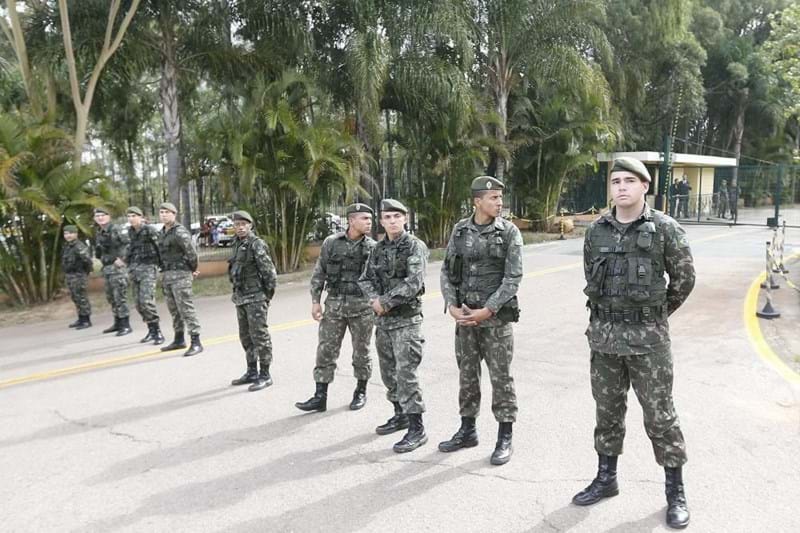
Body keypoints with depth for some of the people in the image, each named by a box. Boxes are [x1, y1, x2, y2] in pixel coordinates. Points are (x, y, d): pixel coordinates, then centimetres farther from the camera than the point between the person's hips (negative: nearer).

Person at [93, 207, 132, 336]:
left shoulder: (115, 229, -11)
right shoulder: (99, 233, 15)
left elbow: (127, 243, -22)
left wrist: (121, 258, -22)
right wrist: (101, 258, 8)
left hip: (117, 267, -9)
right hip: (106, 268, 9)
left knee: (119, 297, -9)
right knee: (111, 297, 15)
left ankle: (126, 325, -5)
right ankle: (118, 323, 26)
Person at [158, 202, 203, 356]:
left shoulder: (180, 232, -13)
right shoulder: (162, 232, 15)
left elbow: (191, 253, -18)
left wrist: (193, 269, -5)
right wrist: (164, 273, 16)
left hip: (180, 274, -9)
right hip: (166, 274, 9)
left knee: (186, 309, -10)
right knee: (174, 309, 15)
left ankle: (196, 343, -8)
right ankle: (179, 340, 26)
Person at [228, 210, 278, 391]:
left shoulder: (257, 244, -13)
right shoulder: (237, 244, 12)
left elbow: (269, 272, -15)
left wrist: (267, 295, -10)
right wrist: (236, 292, 15)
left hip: (256, 298, -9)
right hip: (241, 298, 9)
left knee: (259, 336, -4)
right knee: (246, 336, 15)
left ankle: (265, 375, 5)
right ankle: (252, 372, 27)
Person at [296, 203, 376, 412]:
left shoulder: (372, 247, -1)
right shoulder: (331, 243, 1)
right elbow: (319, 273, 5)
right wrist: (315, 301, 0)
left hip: (362, 305, -1)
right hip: (334, 303, 1)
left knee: (361, 351, 9)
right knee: (326, 350, 2)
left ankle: (361, 392, 27)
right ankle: (320, 397, 11)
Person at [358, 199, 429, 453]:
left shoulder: (415, 246, -9)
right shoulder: (378, 249, 11)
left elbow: (414, 283, -20)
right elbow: (366, 279, 10)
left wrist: (386, 301, -17)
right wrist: (375, 299, -9)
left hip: (406, 319, -7)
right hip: (382, 319, 7)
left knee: (406, 373, -9)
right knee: (388, 371, 15)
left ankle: (417, 428, -1)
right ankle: (400, 414, 32)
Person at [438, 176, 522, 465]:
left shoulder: (509, 232, -5)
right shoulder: (460, 230, 5)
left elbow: (513, 278, -11)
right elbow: (447, 271, 6)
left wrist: (487, 311, -16)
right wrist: (452, 306, -7)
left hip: (496, 316, -3)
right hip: (465, 316, 4)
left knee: (501, 377, 2)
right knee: (467, 374, 12)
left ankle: (505, 438, 16)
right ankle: (467, 430, 27)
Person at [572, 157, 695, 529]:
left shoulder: (665, 229, -7)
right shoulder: (596, 231, 4)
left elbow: (684, 279, 3)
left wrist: (655, 313, 12)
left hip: (647, 337, -4)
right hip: (604, 334, 4)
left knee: (659, 414, 4)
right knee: (607, 410, 14)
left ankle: (675, 492, 21)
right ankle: (606, 478, 30)